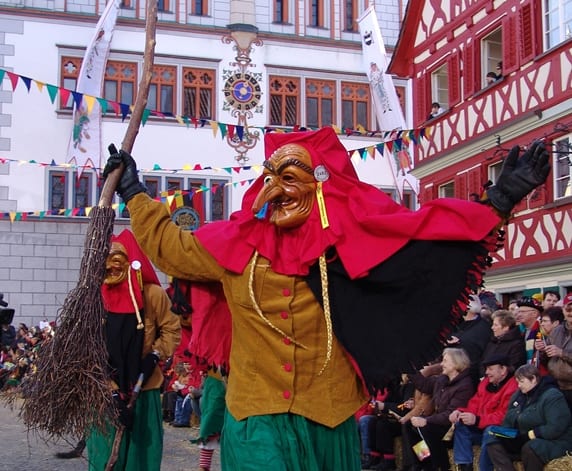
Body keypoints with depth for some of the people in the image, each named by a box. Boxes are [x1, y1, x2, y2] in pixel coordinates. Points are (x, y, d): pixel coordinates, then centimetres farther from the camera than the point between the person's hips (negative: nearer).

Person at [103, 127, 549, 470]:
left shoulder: (351, 241, -4)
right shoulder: (236, 243, 1)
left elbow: (424, 234, -4)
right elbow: (169, 246, 16)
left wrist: (498, 203, -9)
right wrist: (135, 193, 22)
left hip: (327, 422, 0)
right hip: (256, 422, 0)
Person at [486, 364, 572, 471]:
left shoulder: (552, 396, -14)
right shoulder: (518, 395, 12)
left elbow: (556, 428, -24)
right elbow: (508, 420, 20)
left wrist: (534, 433, -23)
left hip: (553, 442, -8)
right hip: (525, 440, 8)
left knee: (530, 448, -39)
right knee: (493, 442, -10)